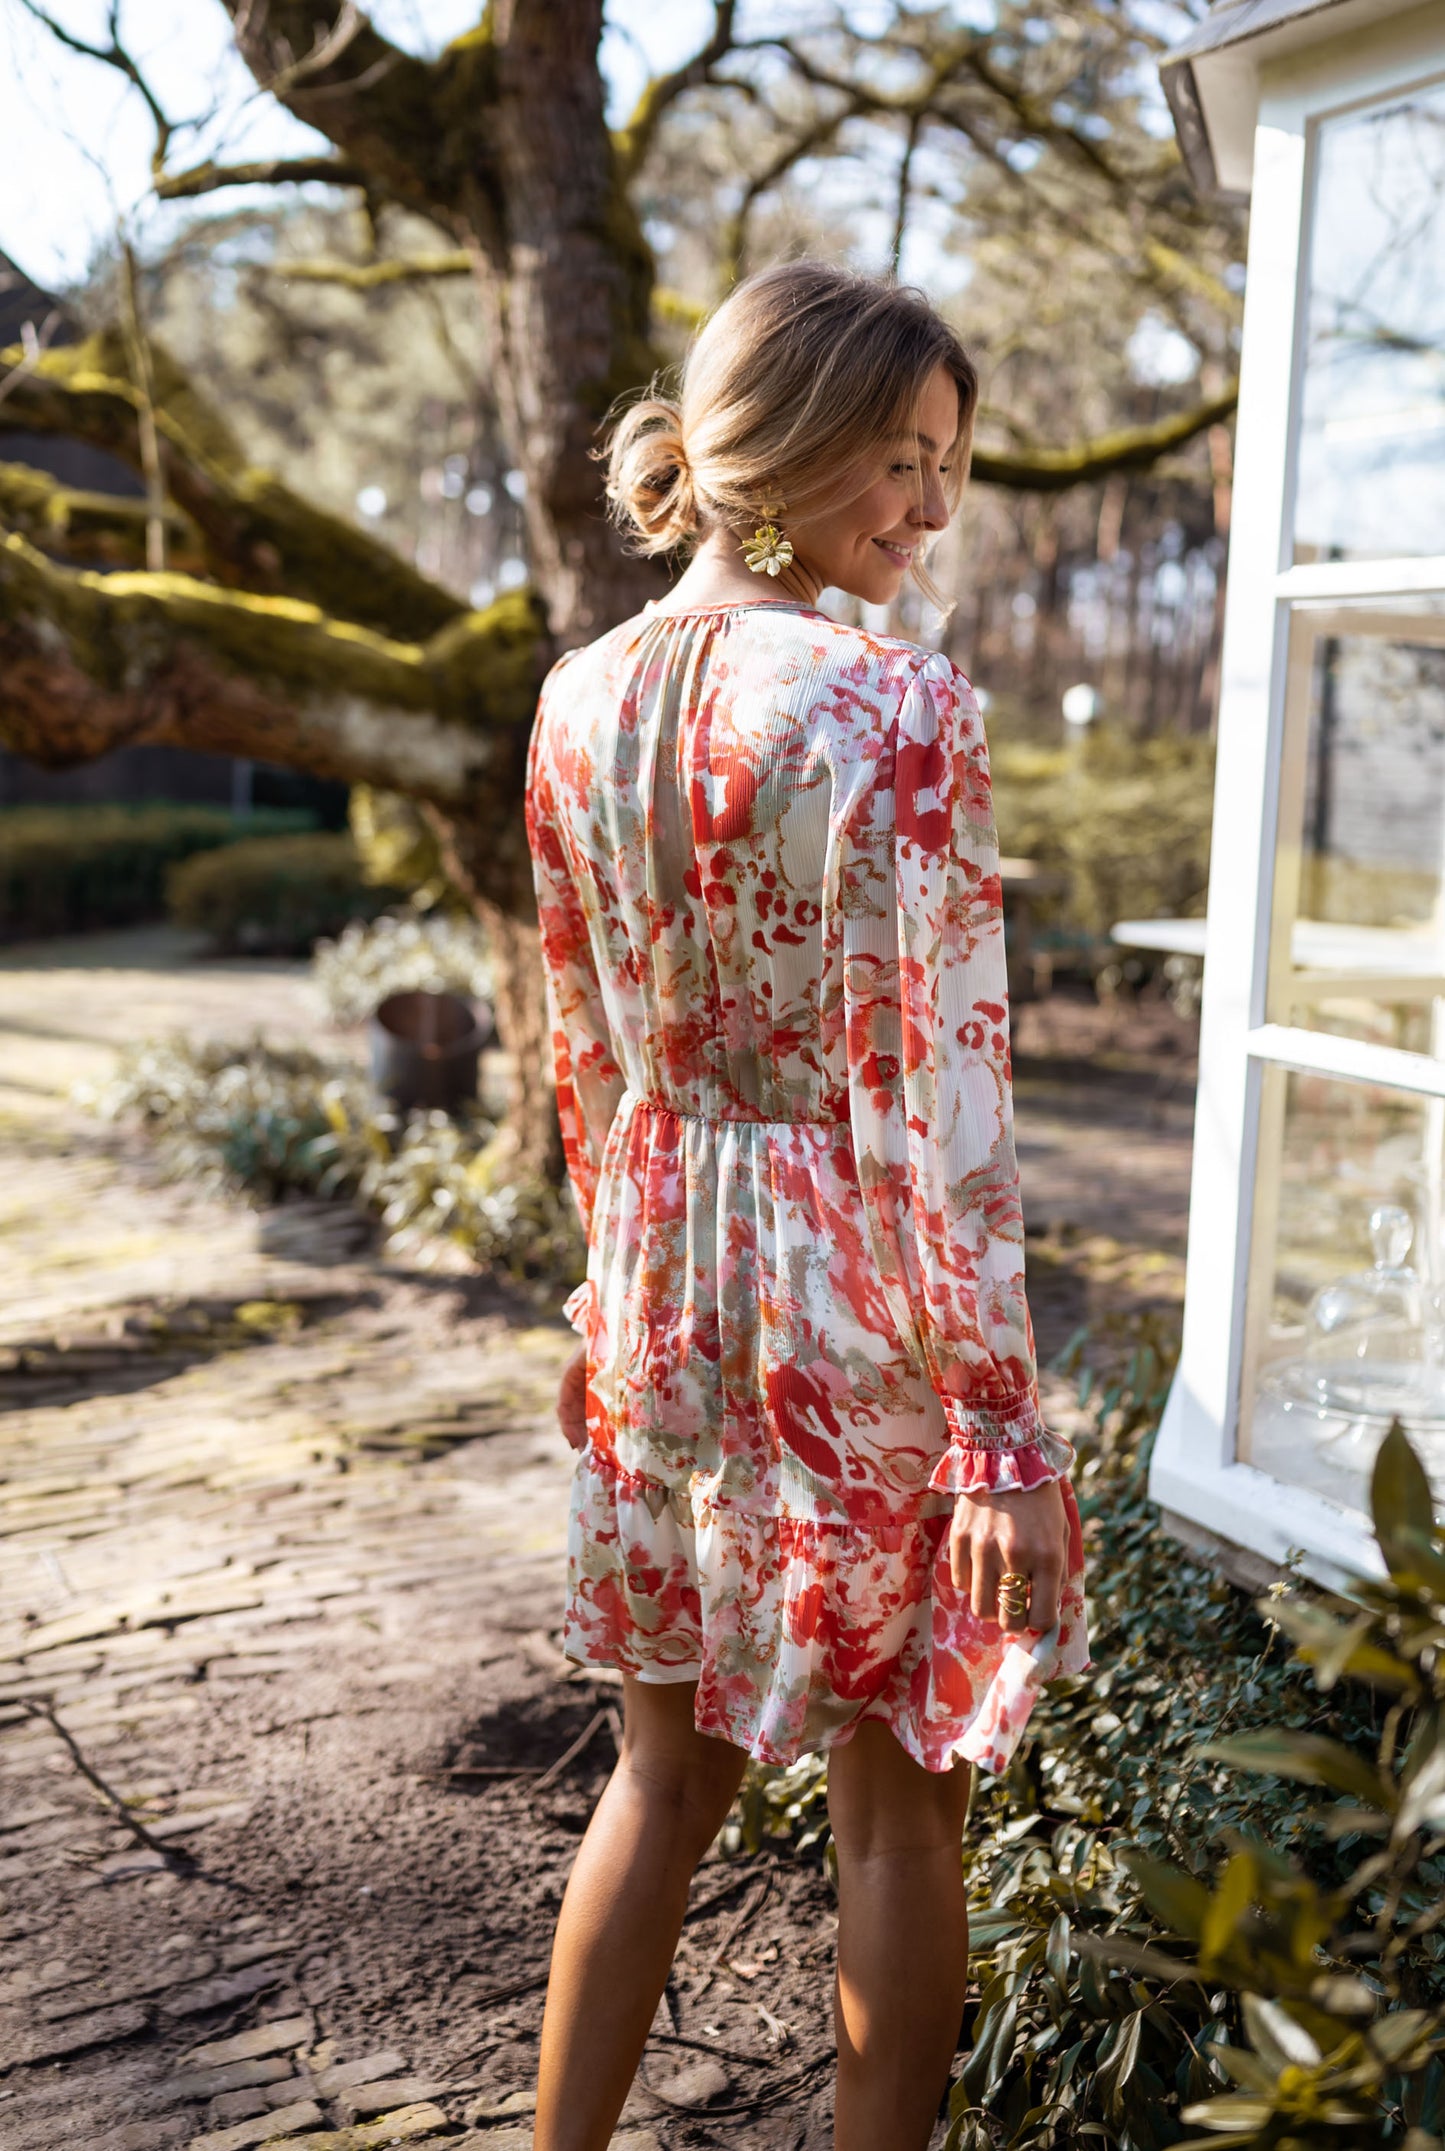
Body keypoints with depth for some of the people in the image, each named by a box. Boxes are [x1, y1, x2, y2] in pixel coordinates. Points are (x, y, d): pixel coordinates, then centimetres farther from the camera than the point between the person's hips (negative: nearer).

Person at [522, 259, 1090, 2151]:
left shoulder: (581, 697, 2)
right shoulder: (900, 711, -17)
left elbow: (584, 1049, 9)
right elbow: (931, 1098, -19)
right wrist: (997, 1419, -13)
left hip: (663, 1286, 6)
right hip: (863, 1305, -6)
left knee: (667, 1762, 21)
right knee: (897, 1791, 13)